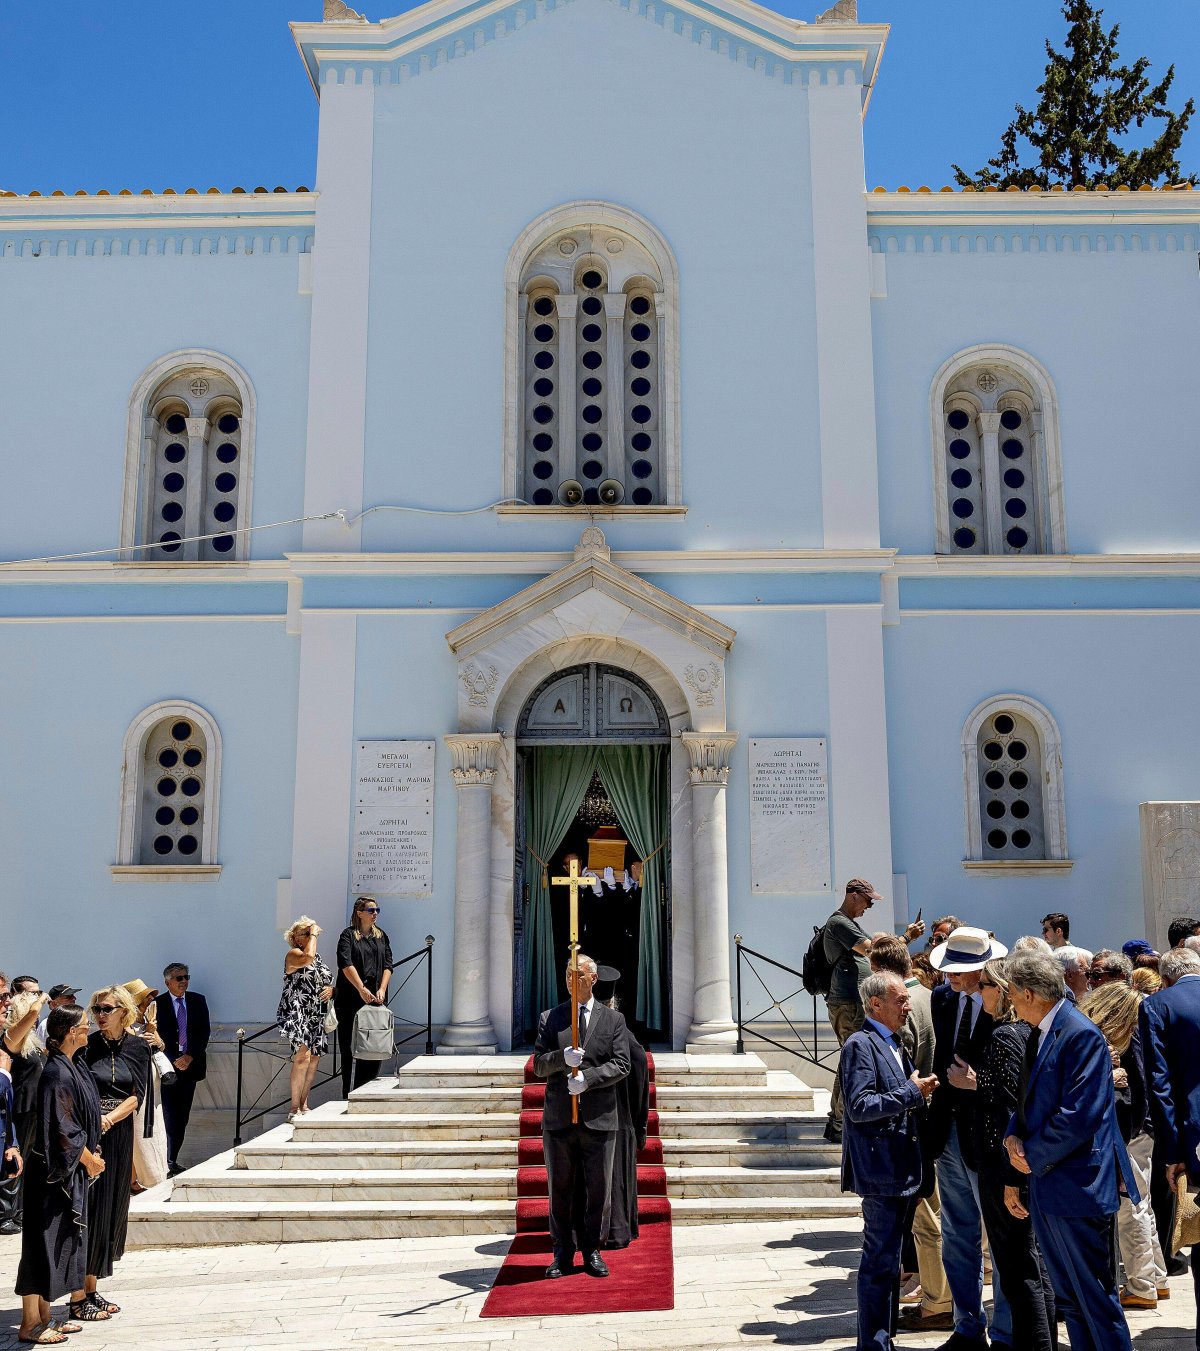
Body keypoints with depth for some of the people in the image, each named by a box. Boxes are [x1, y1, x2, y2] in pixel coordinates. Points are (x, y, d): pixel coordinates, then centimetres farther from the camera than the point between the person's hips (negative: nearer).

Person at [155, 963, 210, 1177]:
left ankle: (173, 1160, 12)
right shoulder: (158, 1004, -2)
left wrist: (190, 1057, -7)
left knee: (182, 1117, 5)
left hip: (190, 1065, 4)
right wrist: (174, 1061, -12)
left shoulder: (198, 1001, 8)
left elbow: (204, 1032, 5)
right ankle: (168, 1163, -6)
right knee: (169, 1116, -8)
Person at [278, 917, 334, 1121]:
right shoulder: (293, 954, -3)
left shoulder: (318, 958, 20)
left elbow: (327, 981, 28)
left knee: (314, 1058, 5)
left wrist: (331, 989, 5)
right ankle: (294, 1109, -16)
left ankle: (304, 1105, 13)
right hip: (298, 1014, -8)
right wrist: (313, 935, -11)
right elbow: (308, 957, -25)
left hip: (317, 1016, 8)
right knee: (303, 1056, -18)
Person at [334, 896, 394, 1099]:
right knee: (349, 1047, -2)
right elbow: (346, 964, -13)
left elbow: (388, 965, 9)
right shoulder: (348, 935, 0)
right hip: (351, 999, -4)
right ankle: (348, 1094, 2)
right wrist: (362, 989, -21)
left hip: (375, 999, 4)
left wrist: (382, 989, -6)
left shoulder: (381, 936, 15)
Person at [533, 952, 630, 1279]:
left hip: (599, 1119, 0)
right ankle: (563, 1253, 18)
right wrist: (562, 1058, -20)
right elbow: (538, 1065, 1)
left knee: (598, 1190, 6)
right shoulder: (549, 1018, 8)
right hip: (559, 1120, 0)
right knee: (560, 1190, 7)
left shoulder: (613, 1019, 7)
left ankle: (591, 1251, 19)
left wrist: (588, 1078, -17)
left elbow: (621, 1064, -2)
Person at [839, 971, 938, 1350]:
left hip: (903, 1170, 10)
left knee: (888, 1258, 17)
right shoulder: (861, 1044, -13)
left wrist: (921, 1092, 6)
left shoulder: (894, 1045, 17)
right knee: (880, 1260, -5)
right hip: (880, 1171, -10)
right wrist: (911, 1092, -18)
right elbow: (859, 1106, -21)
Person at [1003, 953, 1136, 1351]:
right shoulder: (1040, 1034, 11)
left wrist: (1033, 1155, -13)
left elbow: (1077, 1117, -24)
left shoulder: (1081, 1035, -19)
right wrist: (1013, 1135, -3)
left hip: (1076, 1185, -9)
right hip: (1046, 1185, 9)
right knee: (1068, 1298, 18)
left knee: (1095, 1296, 1)